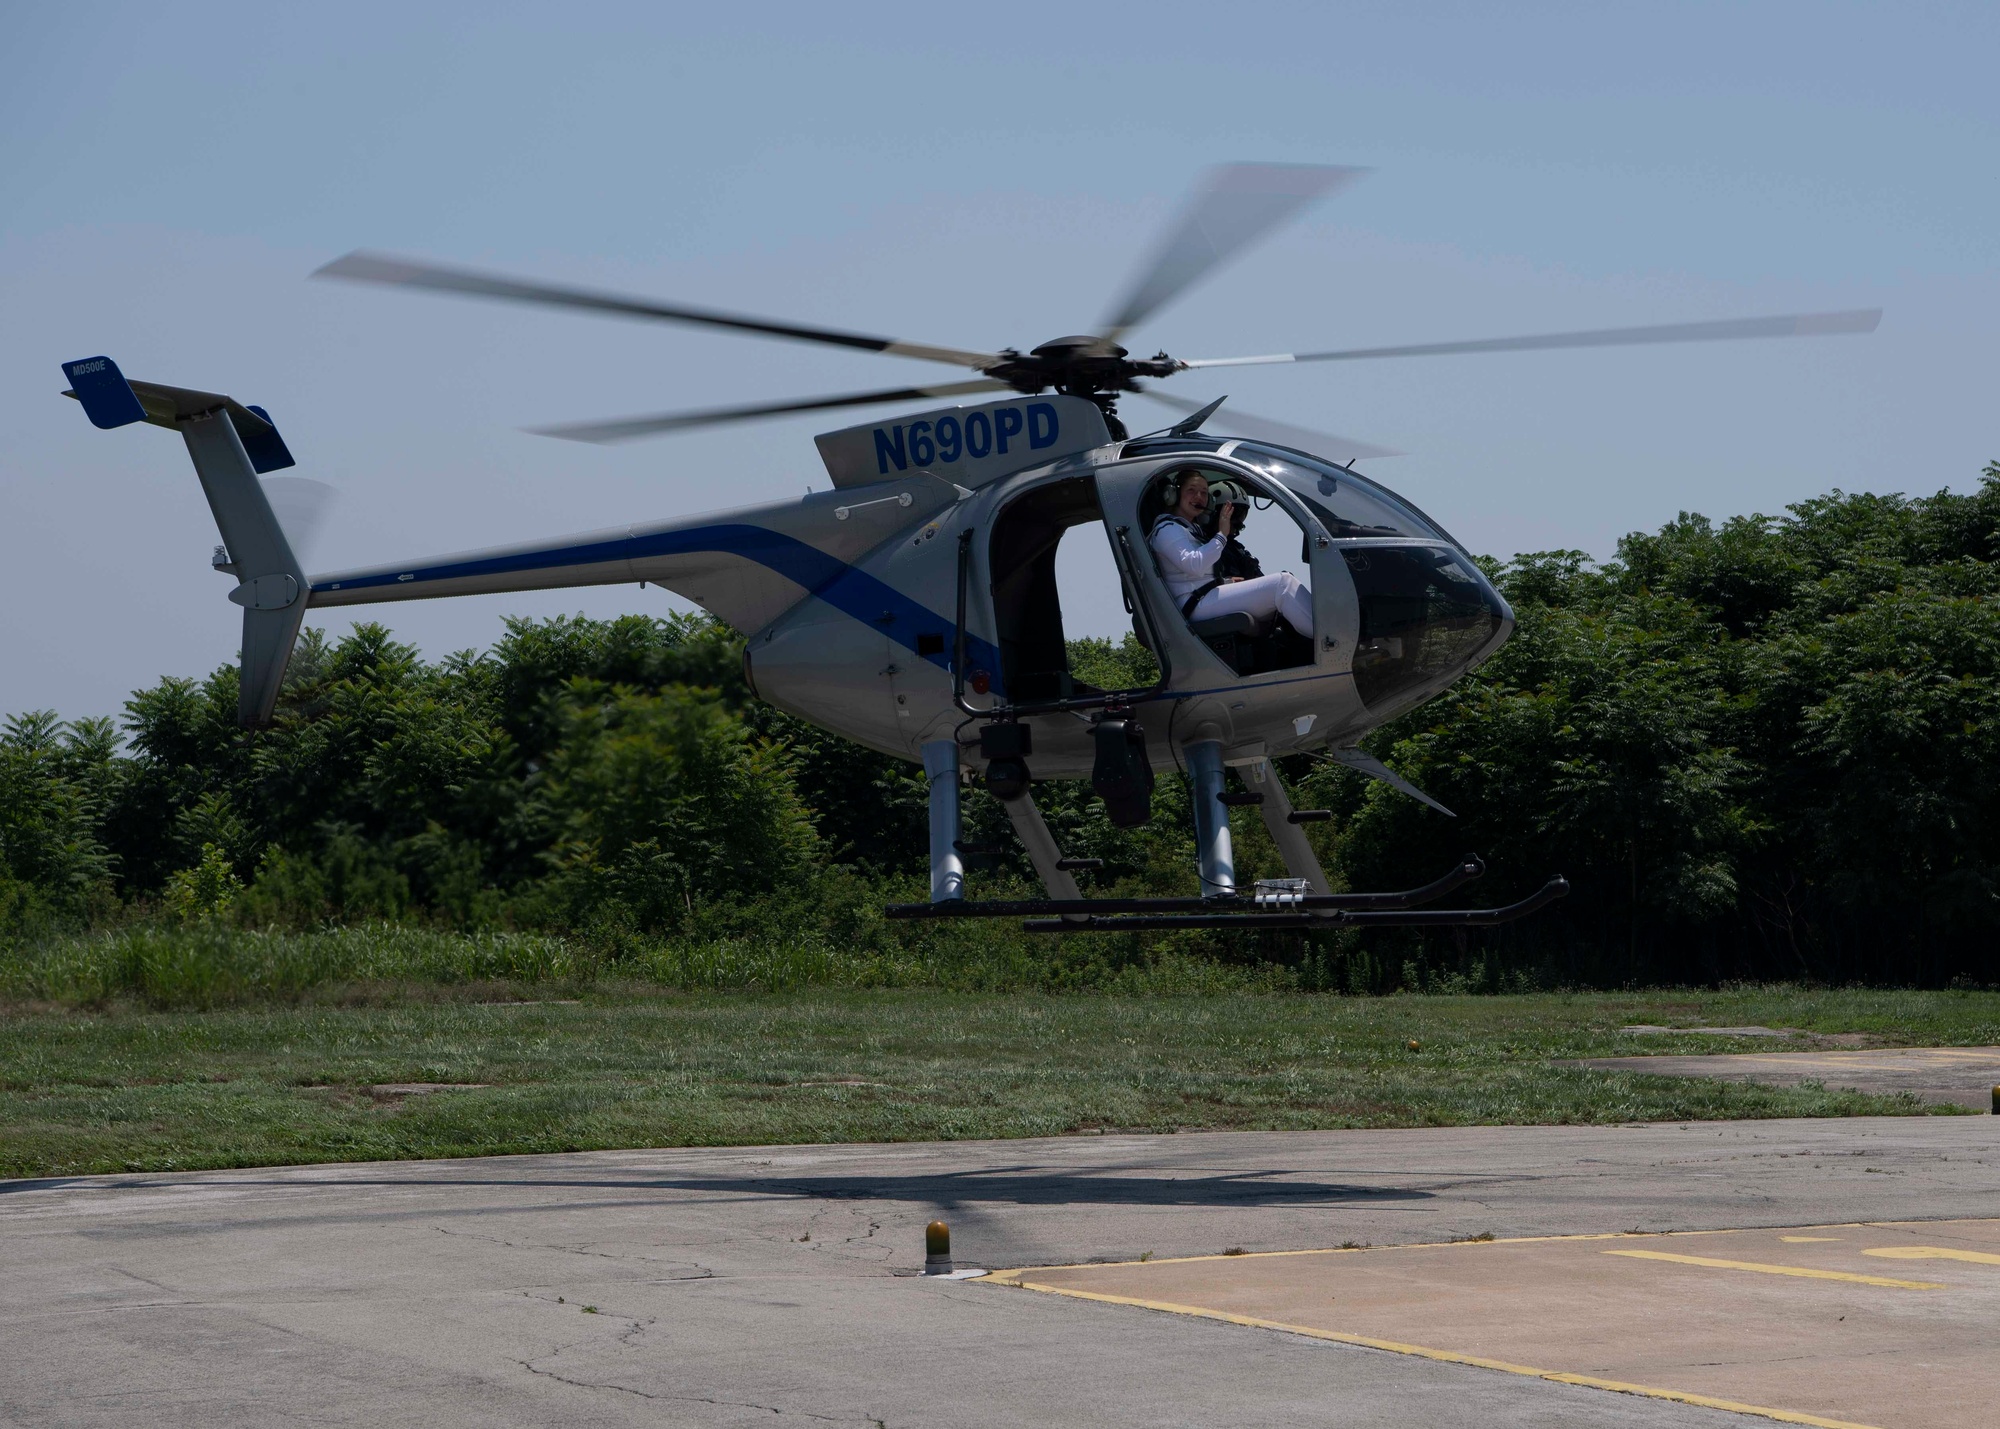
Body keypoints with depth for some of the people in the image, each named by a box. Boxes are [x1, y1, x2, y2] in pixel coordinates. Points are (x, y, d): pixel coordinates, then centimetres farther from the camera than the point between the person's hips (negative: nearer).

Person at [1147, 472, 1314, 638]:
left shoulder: (1192, 529, 29)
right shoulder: (1167, 529, -2)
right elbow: (1194, 565, -19)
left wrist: (1227, 581, 17)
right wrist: (1222, 535, -12)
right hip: (1196, 605, -10)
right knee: (1282, 584, -21)